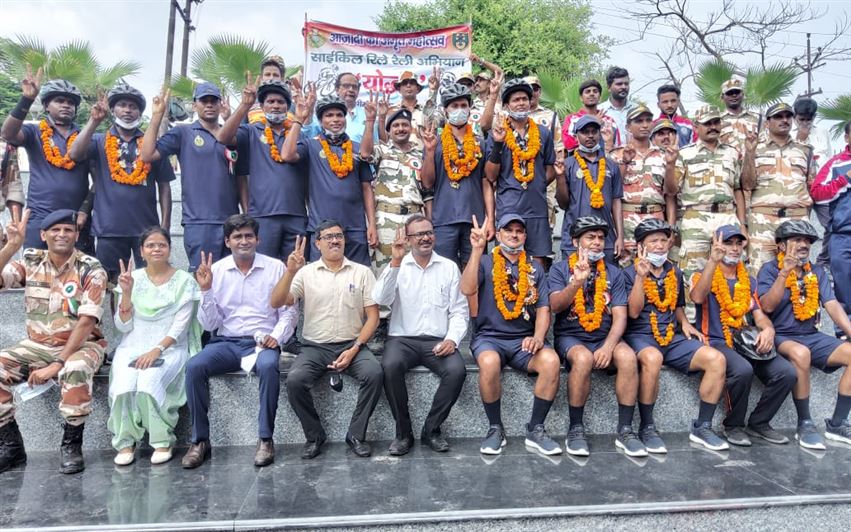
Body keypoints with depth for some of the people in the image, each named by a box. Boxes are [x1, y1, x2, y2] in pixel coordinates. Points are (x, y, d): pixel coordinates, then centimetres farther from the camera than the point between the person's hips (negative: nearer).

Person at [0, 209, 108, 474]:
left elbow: (86, 322, -17)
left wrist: (57, 364, -23)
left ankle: (71, 444, -15)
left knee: (74, 370, -36)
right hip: (36, 346, 4)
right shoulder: (30, 263, 3)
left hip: (80, 344, -4)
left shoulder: (90, 270, -10)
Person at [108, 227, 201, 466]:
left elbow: (180, 326, -5)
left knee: (149, 382, -31)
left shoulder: (184, 281, 2)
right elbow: (123, 326, 4)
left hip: (170, 348, -2)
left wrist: (157, 350, -19)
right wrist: (126, 292, -9)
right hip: (133, 346, 2)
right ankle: (125, 442, -7)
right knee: (123, 384, -28)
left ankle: (163, 441, -12)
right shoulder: (132, 278, 8)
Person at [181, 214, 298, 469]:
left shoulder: (275, 268, 4)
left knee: (268, 366, -34)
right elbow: (209, 324, 5)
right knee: (194, 366, -26)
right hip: (226, 342, 2)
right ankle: (200, 440, -10)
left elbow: (288, 311, 5)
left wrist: (277, 336, -13)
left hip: (262, 342, -2)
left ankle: (265, 439, -19)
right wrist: (206, 290, -9)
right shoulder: (215, 270, 6)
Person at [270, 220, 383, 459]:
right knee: (294, 381, -27)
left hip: (352, 345, 0)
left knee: (375, 374, -28)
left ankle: (356, 435, -7)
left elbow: (373, 316, 2)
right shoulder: (306, 272, 5)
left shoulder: (362, 272, 5)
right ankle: (314, 436, -3)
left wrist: (354, 349, -9)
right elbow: (276, 303, -5)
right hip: (315, 347, 0)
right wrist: (290, 272, -20)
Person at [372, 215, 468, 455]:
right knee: (390, 366, -32)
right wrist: (396, 262, -20)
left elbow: (459, 310, 7)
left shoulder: (449, 267, 10)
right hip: (402, 338, -1)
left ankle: (431, 430, -6)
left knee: (457, 370, -28)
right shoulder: (397, 266, 6)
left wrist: (452, 339, -11)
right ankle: (403, 432, -11)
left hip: (438, 341, 1)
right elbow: (380, 299, -11)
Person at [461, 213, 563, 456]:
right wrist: (477, 250, -20)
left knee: (551, 361, -28)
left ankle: (535, 430, -10)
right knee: (489, 363, -35)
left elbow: (543, 309, 8)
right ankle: (495, 429, -11)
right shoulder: (485, 262, 7)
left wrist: (538, 337, -11)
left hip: (524, 338, 2)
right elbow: (467, 289, -13)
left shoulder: (535, 269, 15)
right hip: (489, 336, -2)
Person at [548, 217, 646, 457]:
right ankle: (575, 428, -18)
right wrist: (577, 282, -28)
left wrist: (609, 346, -16)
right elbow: (555, 306, -12)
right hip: (570, 337, -2)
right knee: (583, 358, -35)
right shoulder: (560, 269, 4)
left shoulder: (614, 273, 10)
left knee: (628, 357, -28)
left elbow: (620, 316, 1)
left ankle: (625, 430, -15)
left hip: (605, 337, 3)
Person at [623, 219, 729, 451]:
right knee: (652, 359, -40)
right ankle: (647, 428, -22)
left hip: (672, 337, 6)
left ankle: (702, 427, -5)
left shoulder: (675, 272, 17)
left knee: (716, 358, -17)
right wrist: (641, 276, -19)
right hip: (640, 336, -5)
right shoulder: (630, 273, 0)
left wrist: (685, 323, 8)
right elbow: (634, 312, -12)